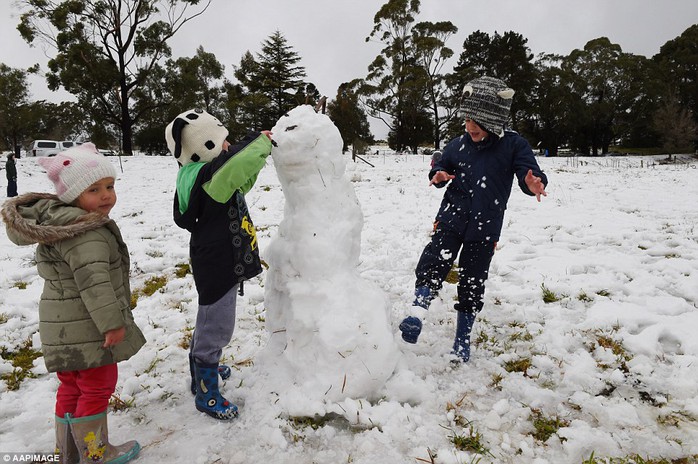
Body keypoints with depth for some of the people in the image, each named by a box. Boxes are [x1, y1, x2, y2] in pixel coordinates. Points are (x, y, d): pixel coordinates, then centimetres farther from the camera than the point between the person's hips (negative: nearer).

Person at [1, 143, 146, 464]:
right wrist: (112, 322, -27)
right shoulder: (85, 234, -25)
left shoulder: (58, 222, 11)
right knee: (97, 387, 5)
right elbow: (93, 282, -30)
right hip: (86, 330, -11)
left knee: (71, 387, 22)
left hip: (65, 329, 11)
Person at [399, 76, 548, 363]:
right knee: (432, 263, -19)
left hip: (485, 228, -1)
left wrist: (535, 185, -36)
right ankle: (417, 314, -14)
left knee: (472, 282, 8)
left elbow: (530, 174, -12)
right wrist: (438, 177, -9)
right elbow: (440, 169, 15)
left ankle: (463, 337, 23)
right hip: (451, 219, 2)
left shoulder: (514, 145, -5)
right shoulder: (457, 145, 3)